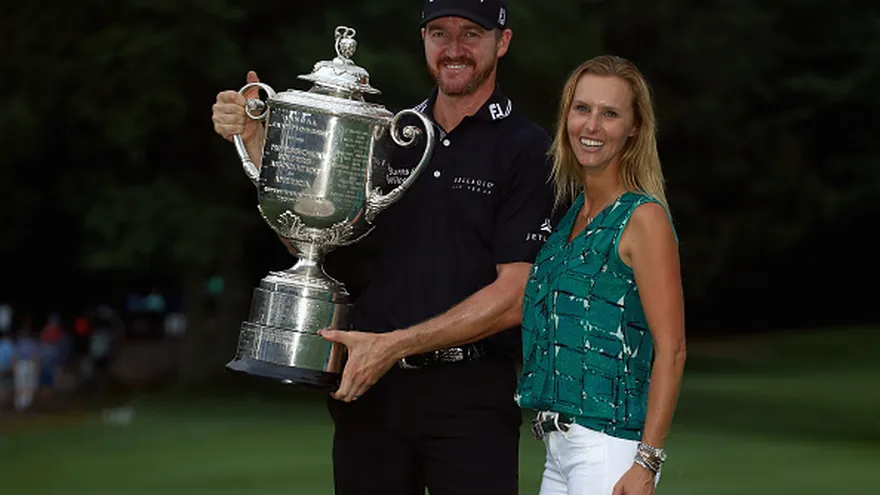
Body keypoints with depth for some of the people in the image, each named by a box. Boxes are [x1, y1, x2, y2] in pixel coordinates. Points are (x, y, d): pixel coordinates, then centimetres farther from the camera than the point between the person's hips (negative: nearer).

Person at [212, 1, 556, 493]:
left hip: (471, 395, -4)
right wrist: (255, 138, 5)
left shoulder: (528, 148, -5)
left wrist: (395, 345, -15)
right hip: (369, 385, 5)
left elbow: (513, 297, -10)